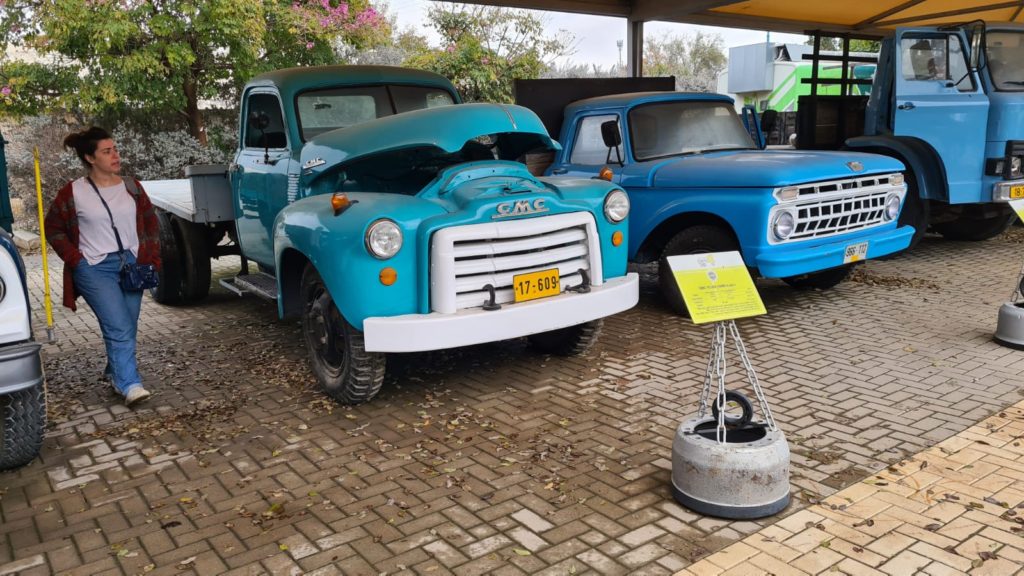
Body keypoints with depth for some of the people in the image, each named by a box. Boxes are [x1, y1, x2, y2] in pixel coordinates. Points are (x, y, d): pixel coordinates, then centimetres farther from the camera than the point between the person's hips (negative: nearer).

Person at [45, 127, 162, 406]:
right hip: (95, 269, -4)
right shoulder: (73, 193, -4)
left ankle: (115, 372, 32)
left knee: (127, 328, 10)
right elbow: (53, 228, 6)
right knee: (119, 328, -15)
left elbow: (151, 223, 13)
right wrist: (75, 259, -4)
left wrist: (152, 259, 4)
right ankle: (129, 385, -11)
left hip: (131, 265, 4)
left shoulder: (131, 187, 5)